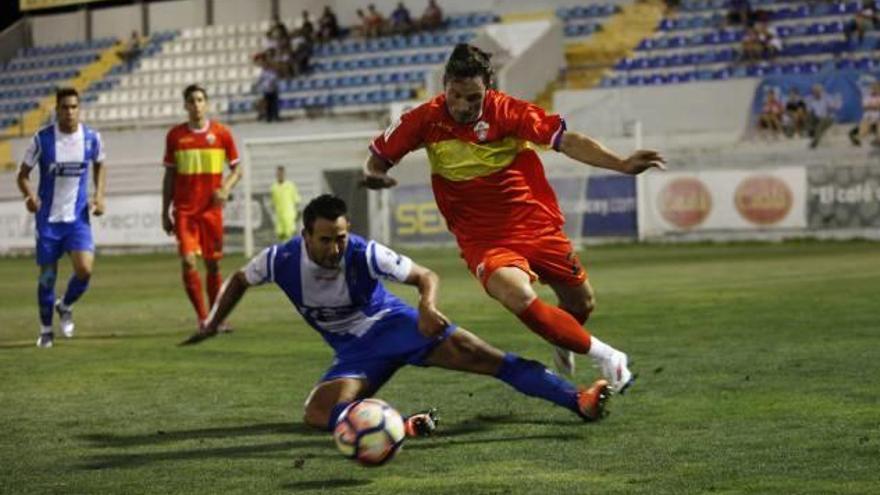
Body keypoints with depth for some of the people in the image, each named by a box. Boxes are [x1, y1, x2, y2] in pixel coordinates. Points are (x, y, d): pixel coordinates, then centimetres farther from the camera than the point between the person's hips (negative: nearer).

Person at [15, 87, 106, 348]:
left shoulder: (92, 138, -3)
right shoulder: (42, 139, -9)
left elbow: (99, 165, 18)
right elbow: (23, 174, -1)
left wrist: (99, 195, 3)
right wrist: (29, 195, -22)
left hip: (78, 217, 1)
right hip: (48, 218, -1)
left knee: (85, 269, -15)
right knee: (47, 275, 4)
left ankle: (65, 306, 17)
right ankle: (46, 329, 25)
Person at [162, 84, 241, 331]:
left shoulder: (221, 133, 1)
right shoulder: (175, 135, 3)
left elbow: (236, 169, 8)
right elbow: (169, 175, 10)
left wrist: (226, 188, -13)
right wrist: (165, 212, 7)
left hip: (212, 209, 0)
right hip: (184, 210, 0)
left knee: (213, 264, 6)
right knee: (188, 261, -14)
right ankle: (202, 318, -6)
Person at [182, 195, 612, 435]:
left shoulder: (365, 254, -23)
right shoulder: (281, 261, -16)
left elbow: (426, 277, -18)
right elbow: (238, 281, 6)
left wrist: (428, 307, -39)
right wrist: (212, 325, 4)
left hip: (395, 324, -3)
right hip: (354, 352, 3)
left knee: (480, 356, -23)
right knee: (317, 415, -26)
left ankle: (578, 400, -28)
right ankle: (401, 426, -42)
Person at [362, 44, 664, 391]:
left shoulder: (507, 111, -14)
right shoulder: (427, 120, -11)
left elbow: (566, 141, -20)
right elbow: (378, 157, 0)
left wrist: (621, 164, -32)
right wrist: (374, 175, -24)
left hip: (538, 225, 2)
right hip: (484, 241, -2)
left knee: (581, 303, 13)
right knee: (520, 299, -30)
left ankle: (565, 345, 52)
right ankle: (604, 355, -10)